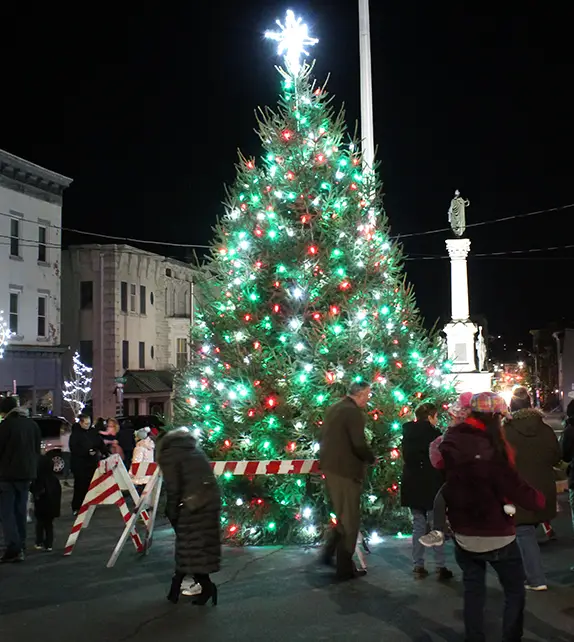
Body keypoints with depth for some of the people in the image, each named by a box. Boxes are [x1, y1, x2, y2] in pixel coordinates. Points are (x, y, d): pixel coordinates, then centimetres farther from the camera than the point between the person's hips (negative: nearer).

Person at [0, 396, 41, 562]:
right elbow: (37, 449, 13)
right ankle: (21, 545, 20)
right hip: (27, 473, 7)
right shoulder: (32, 424, 7)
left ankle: (13, 548, -12)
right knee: (21, 510, 16)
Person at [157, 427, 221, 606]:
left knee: (189, 546, 4)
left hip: (193, 503, -8)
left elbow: (173, 487, -7)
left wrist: (172, 512, 3)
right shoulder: (193, 449, 23)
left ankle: (206, 586, 3)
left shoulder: (168, 454, 1)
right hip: (211, 499, 8)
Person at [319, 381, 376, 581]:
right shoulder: (354, 412, -16)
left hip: (330, 467, 9)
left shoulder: (334, 408, 12)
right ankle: (345, 568, 9)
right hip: (345, 471, -9)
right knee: (350, 520, 2)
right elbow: (359, 445, -22)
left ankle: (329, 553, 25)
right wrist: (372, 459, -5)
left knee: (343, 515, 22)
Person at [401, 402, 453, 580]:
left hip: (412, 486, 5)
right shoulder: (434, 433, -11)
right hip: (431, 486, -5)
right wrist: (445, 486, -2)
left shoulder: (408, 433, 6)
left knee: (418, 526, 10)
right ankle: (441, 567, 3)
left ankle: (418, 566, 10)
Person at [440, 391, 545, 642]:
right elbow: (514, 487, -23)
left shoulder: (451, 442, -3)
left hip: (464, 534, 6)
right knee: (515, 592, 12)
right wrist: (540, 500, -6)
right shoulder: (491, 448, -24)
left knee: (473, 593, 17)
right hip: (497, 536, -6)